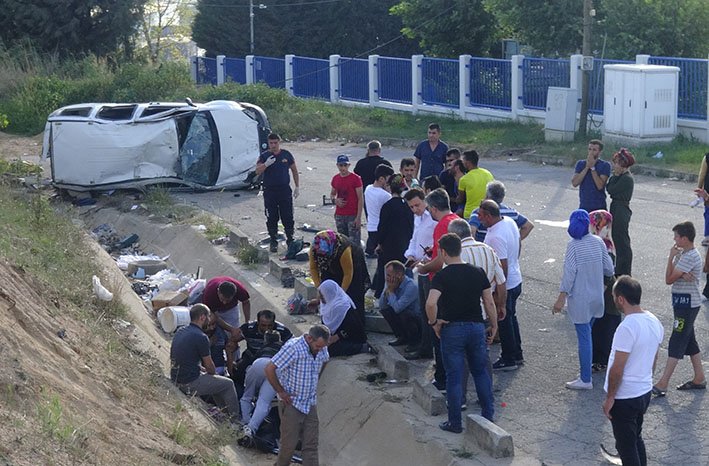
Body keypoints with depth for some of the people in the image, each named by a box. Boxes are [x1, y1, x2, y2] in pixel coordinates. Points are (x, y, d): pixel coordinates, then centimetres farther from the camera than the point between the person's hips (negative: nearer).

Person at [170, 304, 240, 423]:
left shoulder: (180, 332, 8)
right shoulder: (200, 337, -19)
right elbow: (210, 367, -9)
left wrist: (204, 369, 17)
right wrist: (212, 372, 13)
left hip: (176, 379, 9)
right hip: (190, 384, -9)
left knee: (216, 380, 28)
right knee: (228, 384, 8)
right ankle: (235, 420, 19)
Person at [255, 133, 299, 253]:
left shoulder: (286, 155, 5)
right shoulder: (264, 156, 2)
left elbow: (294, 170, 13)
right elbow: (258, 171, -10)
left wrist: (297, 187, 9)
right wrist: (266, 164, -28)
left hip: (285, 190, 0)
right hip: (269, 191, 0)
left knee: (288, 218, 1)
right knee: (271, 219, 3)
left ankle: (290, 240, 11)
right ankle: (273, 242, 13)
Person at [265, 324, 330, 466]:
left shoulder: (321, 349, 0)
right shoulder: (293, 347, -22)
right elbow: (269, 369, -23)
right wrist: (281, 392, -16)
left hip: (310, 404, 6)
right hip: (292, 403, -6)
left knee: (311, 444, 3)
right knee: (289, 444, -2)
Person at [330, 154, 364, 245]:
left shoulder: (355, 178, -9)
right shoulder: (335, 179, 7)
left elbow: (360, 199, -9)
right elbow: (332, 194, 21)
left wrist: (358, 217, -15)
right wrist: (335, 200, -5)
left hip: (353, 216, -5)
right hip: (339, 216, 5)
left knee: (354, 243, -8)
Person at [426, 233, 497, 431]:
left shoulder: (442, 276, -12)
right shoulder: (478, 272, 1)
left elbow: (431, 303, -26)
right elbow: (489, 302, 4)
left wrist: (433, 322, -10)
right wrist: (493, 326, 14)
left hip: (452, 329, -4)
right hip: (477, 326, 4)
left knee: (454, 376, 5)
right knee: (481, 372, 18)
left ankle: (455, 422, 11)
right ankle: (488, 415, 23)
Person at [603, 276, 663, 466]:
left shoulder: (627, 328, -27)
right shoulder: (654, 321, -1)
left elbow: (617, 369, -23)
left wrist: (609, 398, -13)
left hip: (625, 398, -8)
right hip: (645, 392, 8)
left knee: (626, 446, 6)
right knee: (636, 439, 24)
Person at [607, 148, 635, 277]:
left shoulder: (627, 179, -18)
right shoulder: (620, 176, 12)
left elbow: (611, 190, -17)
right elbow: (609, 189, 9)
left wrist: (614, 175, -7)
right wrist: (614, 175, 3)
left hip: (621, 211, -10)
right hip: (617, 209, 10)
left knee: (622, 242, -3)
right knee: (617, 239, 16)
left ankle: (625, 273, 3)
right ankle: (619, 271, 26)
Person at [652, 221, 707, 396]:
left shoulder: (690, 257, -19)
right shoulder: (683, 254, 11)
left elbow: (669, 279, -19)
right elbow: (670, 277, 2)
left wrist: (671, 257, -10)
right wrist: (681, 275, -19)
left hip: (687, 304, -10)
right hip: (683, 302, 10)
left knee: (676, 342, -10)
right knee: (689, 341, 16)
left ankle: (662, 384, -12)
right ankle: (699, 379, 24)